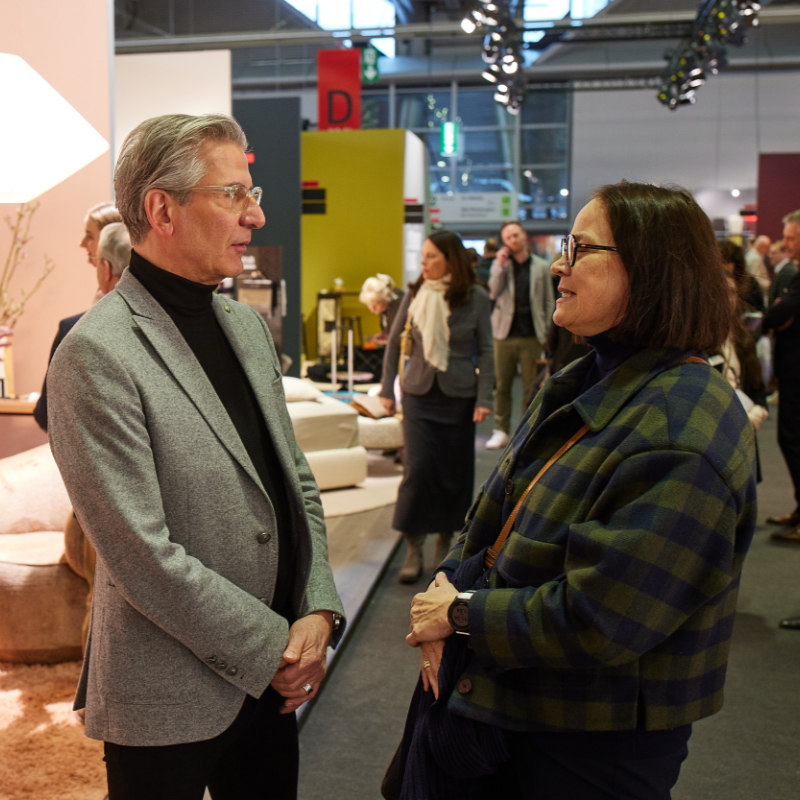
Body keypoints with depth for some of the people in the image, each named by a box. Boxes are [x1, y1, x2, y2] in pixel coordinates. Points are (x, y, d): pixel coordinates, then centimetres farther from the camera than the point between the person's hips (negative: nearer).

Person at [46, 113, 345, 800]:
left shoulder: (248, 325, 8)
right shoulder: (97, 355, -18)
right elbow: (142, 555, -20)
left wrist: (319, 613, -3)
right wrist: (273, 648, -13)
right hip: (171, 703, -7)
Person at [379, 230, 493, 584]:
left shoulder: (476, 298, -4)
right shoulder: (415, 293, 1)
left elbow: (485, 351, 0)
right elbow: (394, 342, 9)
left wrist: (484, 399, -6)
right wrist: (386, 389, 7)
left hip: (458, 395, 0)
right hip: (419, 393, 1)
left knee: (454, 470, 7)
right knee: (417, 468, -7)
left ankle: (445, 542, 24)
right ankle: (413, 549, 3)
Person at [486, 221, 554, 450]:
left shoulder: (542, 267, 6)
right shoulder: (500, 264, 8)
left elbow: (549, 302, 7)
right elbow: (493, 293, -6)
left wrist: (546, 331, 0)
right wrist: (501, 265, -13)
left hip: (532, 336, -1)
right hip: (505, 334, 1)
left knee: (531, 386, 2)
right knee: (502, 384, 3)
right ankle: (501, 431, 10)